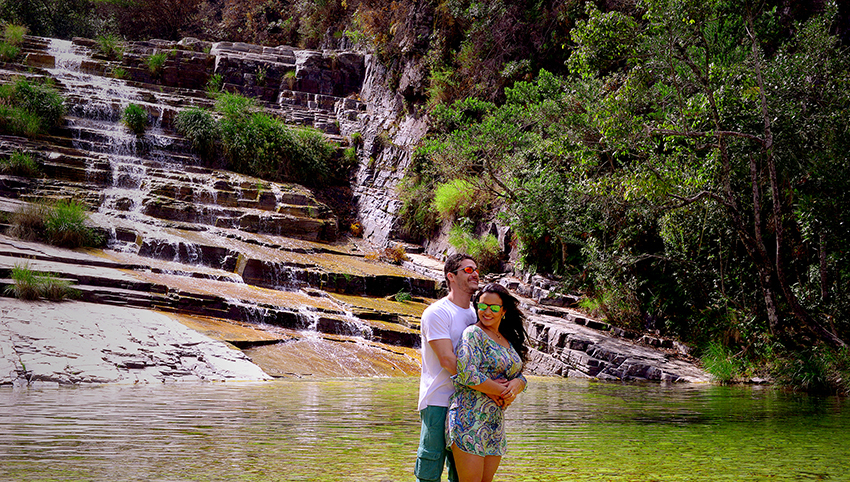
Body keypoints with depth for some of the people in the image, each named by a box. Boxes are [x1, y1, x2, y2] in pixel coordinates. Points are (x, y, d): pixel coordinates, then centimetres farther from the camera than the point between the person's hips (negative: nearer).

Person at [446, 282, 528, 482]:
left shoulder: (508, 340, 16)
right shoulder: (473, 334, -7)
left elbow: (521, 377, 16)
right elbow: (467, 374, -19)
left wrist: (516, 384, -8)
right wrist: (501, 390, -13)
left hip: (495, 421, 7)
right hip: (469, 419, -7)